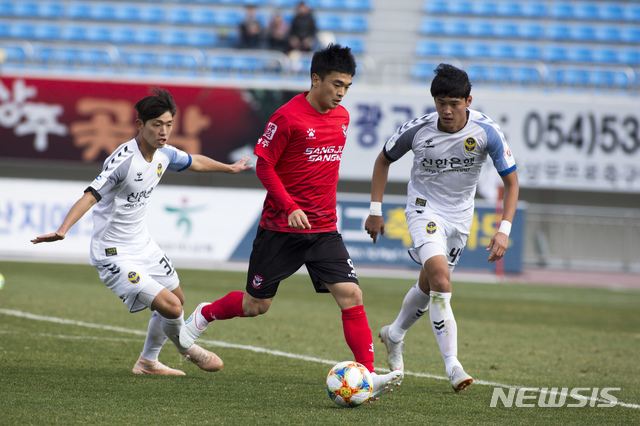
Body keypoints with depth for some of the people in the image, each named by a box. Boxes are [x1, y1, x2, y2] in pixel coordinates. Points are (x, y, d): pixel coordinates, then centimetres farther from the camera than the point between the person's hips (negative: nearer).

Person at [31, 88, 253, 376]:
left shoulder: (164, 154, -2)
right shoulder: (124, 159, -27)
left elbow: (195, 162, 21)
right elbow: (91, 195, -35)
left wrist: (228, 168, 37)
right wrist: (62, 230, -48)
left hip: (142, 244, 9)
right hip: (114, 254, -9)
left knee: (176, 298, 22)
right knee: (170, 307, -16)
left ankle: (148, 362, 41)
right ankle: (187, 349, 17)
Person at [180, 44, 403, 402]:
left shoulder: (342, 117, 8)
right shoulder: (288, 117, -14)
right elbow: (264, 165, -11)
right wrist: (289, 207, -20)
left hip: (324, 230, 5)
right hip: (281, 228, -5)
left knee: (351, 295, -12)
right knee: (256, 305, 8)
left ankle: (368, 376, -14)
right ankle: (203, 316, 36)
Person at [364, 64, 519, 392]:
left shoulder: (487, 131, -19)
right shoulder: (418, 130, -19)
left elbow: (511, 181, -10)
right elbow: (384, 159, 0)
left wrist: (504, 230, -20)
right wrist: (375, 210, -1)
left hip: (459, 214, 3)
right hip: (424, 208, -3)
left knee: (429, 285, 15)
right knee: (440, 278, -24)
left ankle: (394, 335, 45)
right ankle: (452, 365, -24)